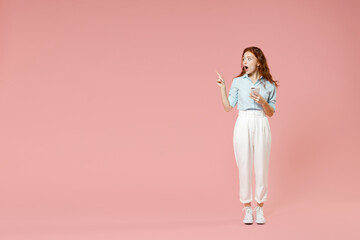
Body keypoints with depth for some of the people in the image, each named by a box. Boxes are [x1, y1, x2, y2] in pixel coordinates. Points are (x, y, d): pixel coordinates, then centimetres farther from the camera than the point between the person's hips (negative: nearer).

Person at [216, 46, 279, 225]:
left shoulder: (269, 85, 5)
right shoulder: (238, 82, 6)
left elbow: (271, 113, 6)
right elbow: (228, 107, 3)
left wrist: (263, 102, -12)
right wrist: (222, 88, -6)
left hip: (261, 126, 0)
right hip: (243, 125, 0)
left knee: (261, 167, 2)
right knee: (244, 165, 1)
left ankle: (260, 208, 14)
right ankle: (247, 208, 12)